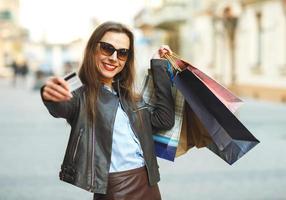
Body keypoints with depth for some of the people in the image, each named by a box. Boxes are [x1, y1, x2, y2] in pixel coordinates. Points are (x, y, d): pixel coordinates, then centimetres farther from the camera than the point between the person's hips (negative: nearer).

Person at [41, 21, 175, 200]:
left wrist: (159, 66, 6)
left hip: (148, 185, 5)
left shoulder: (132, 98, 12)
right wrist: (52, 97, -52)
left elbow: (164, 120, 2)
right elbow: (63, 108, -27)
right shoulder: (81, 97, -5)